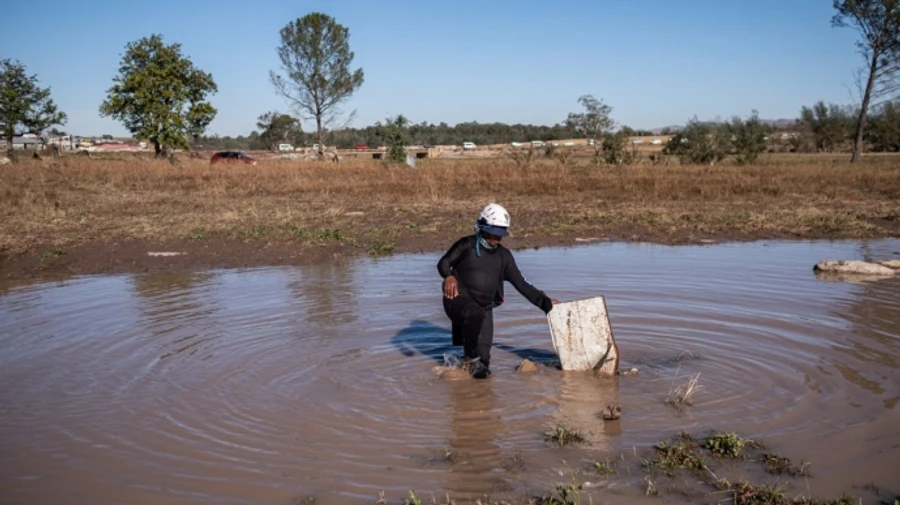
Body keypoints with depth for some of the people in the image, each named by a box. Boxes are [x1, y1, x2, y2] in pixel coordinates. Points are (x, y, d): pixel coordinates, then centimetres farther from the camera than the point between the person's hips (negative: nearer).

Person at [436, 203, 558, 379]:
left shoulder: (504, 256, 11)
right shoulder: (467, 245, -2)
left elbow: (522, 284, 10)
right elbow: (444, 262, -14)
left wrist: (546, 303, 2)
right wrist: (449, 276, -38)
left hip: (485, 307, 4)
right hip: (459, 298, -4)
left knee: (483, 358, -2)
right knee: (475, 315, -39)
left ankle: (474, 360, 35)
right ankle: (470, 357, -16)